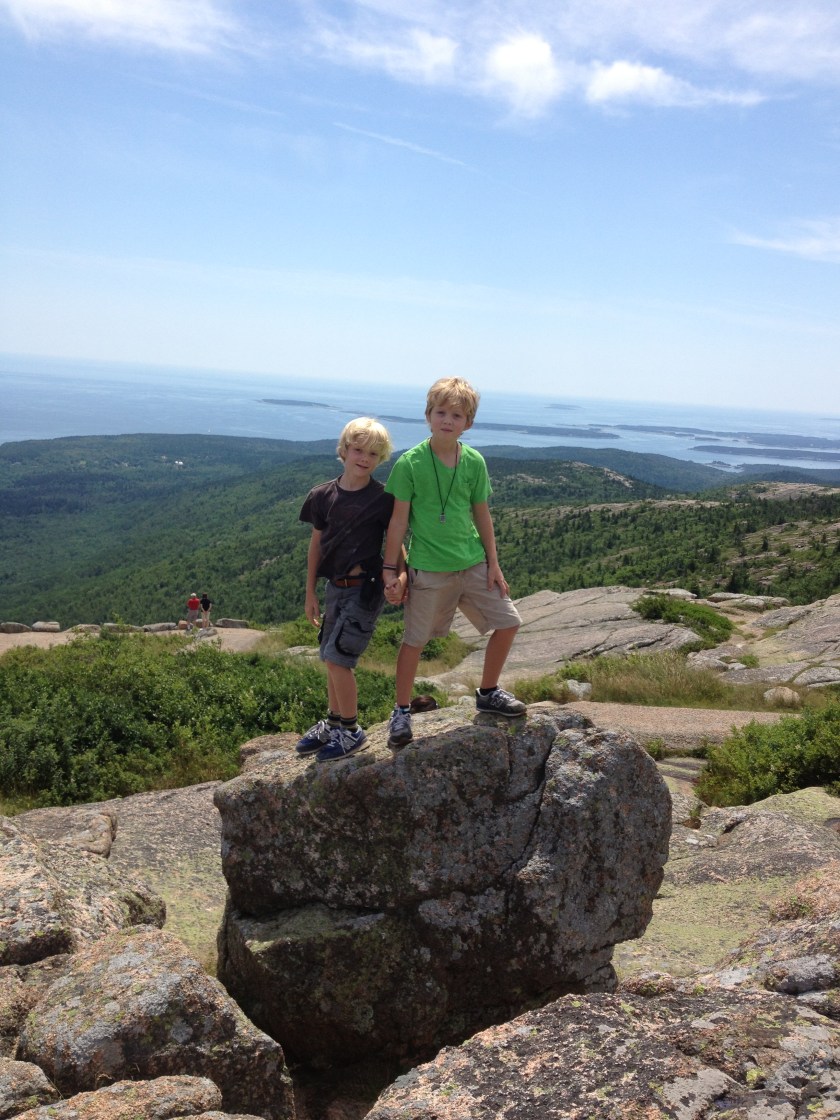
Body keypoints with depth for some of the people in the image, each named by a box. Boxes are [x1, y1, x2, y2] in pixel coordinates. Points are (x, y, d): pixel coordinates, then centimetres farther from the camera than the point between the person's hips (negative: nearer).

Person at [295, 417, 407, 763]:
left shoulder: (382, 498, -9)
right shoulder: (323, 496, 1)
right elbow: (316, 544, 9)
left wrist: (400, 576, -22)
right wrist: (310, 593, 10)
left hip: (366, 588, -5)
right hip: (335, 588, 5)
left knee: (337, 658, -9)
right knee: (333, 659, 14)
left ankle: (351, 732, 7)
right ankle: (333, 722, 32)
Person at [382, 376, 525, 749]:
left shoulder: (474, 462, 1)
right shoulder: (410, 463, -11)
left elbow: (482, 515, 8)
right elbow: (399, 520, -8)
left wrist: (493, 564, 8)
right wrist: (389, 570, -8)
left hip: (473, 563, 4)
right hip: (428, 569, -4)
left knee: (508, 622, 7)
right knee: (414, 641, 5)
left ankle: (488, 693, 27)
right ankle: (401, 712, 23)